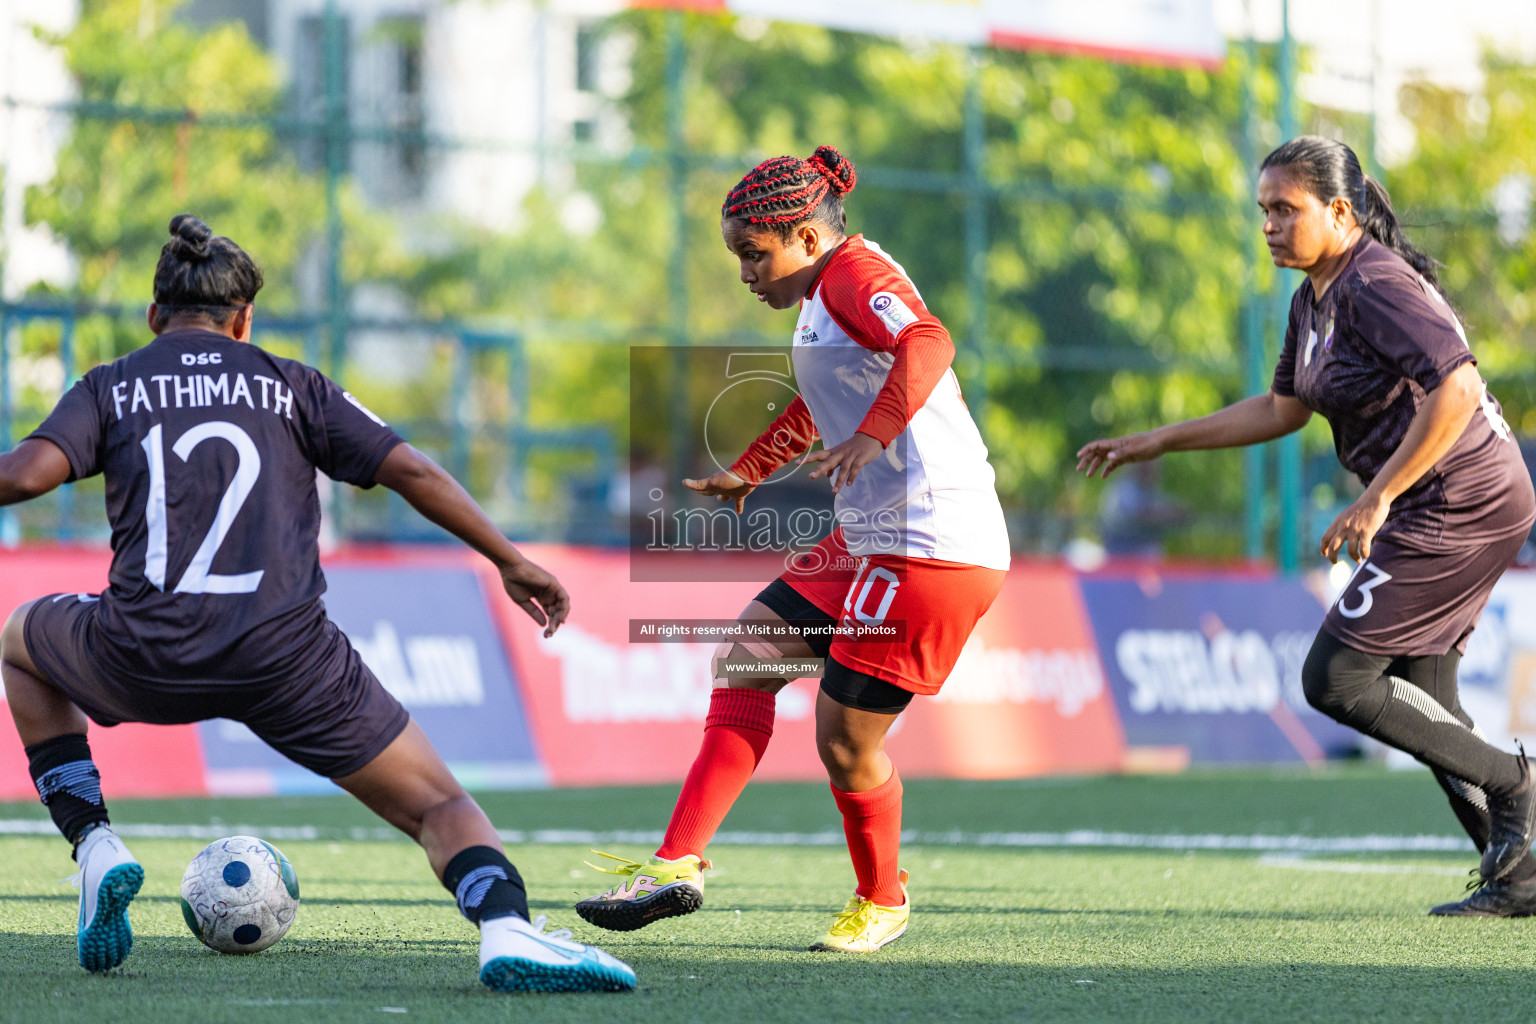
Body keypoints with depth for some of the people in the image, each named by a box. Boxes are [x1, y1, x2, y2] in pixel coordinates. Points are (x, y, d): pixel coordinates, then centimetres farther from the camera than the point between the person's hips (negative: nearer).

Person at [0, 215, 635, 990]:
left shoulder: (109, 388, 15)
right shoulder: (292, 386, 17)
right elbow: (412, 472, 11)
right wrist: (511, 562, 18)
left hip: (146, 660, 0)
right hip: (287, 656, 0)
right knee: (438, 805, 9)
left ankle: (94, 845, 14)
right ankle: (506, 929, -25)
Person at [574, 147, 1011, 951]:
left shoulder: (855, 274, -11)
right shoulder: (825, 295, 20)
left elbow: (928, 343, -32)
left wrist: (871, 436, -44)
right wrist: (746, 472, 46)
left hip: (932, 550, -11)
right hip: (868, 539, 11)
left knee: (845, 744, -3)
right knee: (746, 660, 5)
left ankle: (881, 901, 21)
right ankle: (677, 866, 2)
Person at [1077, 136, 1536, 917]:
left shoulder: (1377, 286, -18)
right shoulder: (1314, 299, 12)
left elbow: (1457, 389, -29)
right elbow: (1282, 409, 25)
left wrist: (1377, 498, -29)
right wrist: (1155, 443, 23)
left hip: (1460, 505, -10)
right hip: (1432, 509, 10)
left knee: (1335, 680, -9)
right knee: (1422, 708, 12)